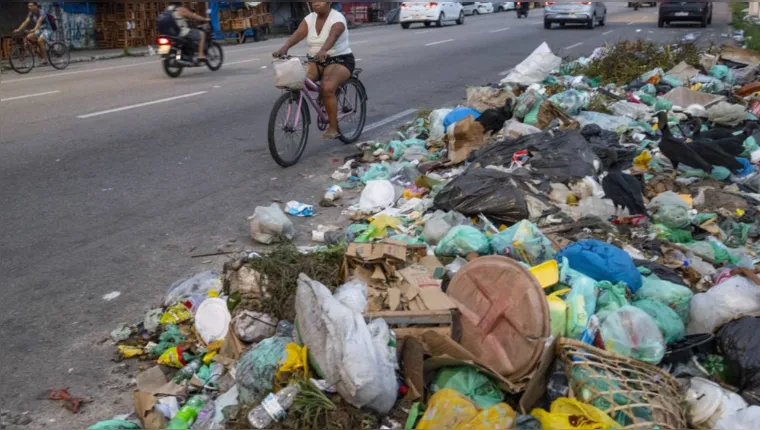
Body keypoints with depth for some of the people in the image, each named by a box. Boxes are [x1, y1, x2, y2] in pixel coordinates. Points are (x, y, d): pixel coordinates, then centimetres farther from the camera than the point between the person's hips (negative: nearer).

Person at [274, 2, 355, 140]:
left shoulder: (337, 19, -14)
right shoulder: (309, 18, 3)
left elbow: (332, 36, -35)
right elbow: (298, 34, -13)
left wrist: (323, 51, -56)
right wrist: (284, 48, -33)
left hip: (340, 60, -6)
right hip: (317, 61, 6)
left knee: (327, 88, -33)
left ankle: (333, 127, -20)